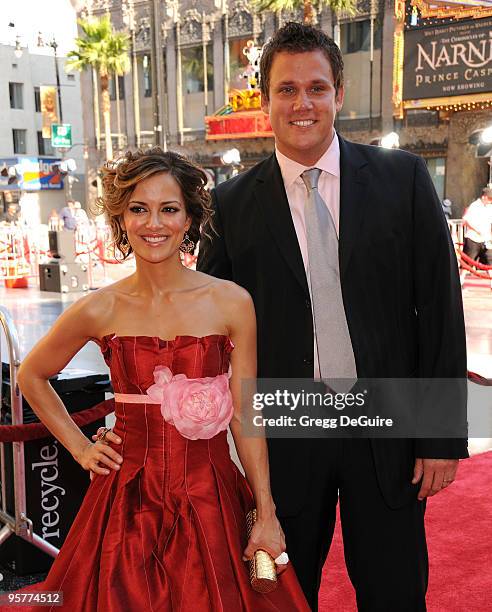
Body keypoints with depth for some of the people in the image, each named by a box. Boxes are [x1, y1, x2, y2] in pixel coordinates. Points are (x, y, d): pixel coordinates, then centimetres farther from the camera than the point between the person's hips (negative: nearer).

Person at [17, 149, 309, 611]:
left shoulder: (231, 303, -5)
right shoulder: (99, 311, -4)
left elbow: (244, 417, -2)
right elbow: (32, 376, 13)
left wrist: (267, 516, -3)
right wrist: (79, 446, 7)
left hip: (212, 502, 0)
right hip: (128, 503, 1)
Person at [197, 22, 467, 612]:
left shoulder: (403, 178, -2)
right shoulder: (232, 204, -2)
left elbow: (440, 306, -2)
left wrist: (444, 434, -4)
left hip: (388, 430, 0)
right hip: (285, 436, 1)